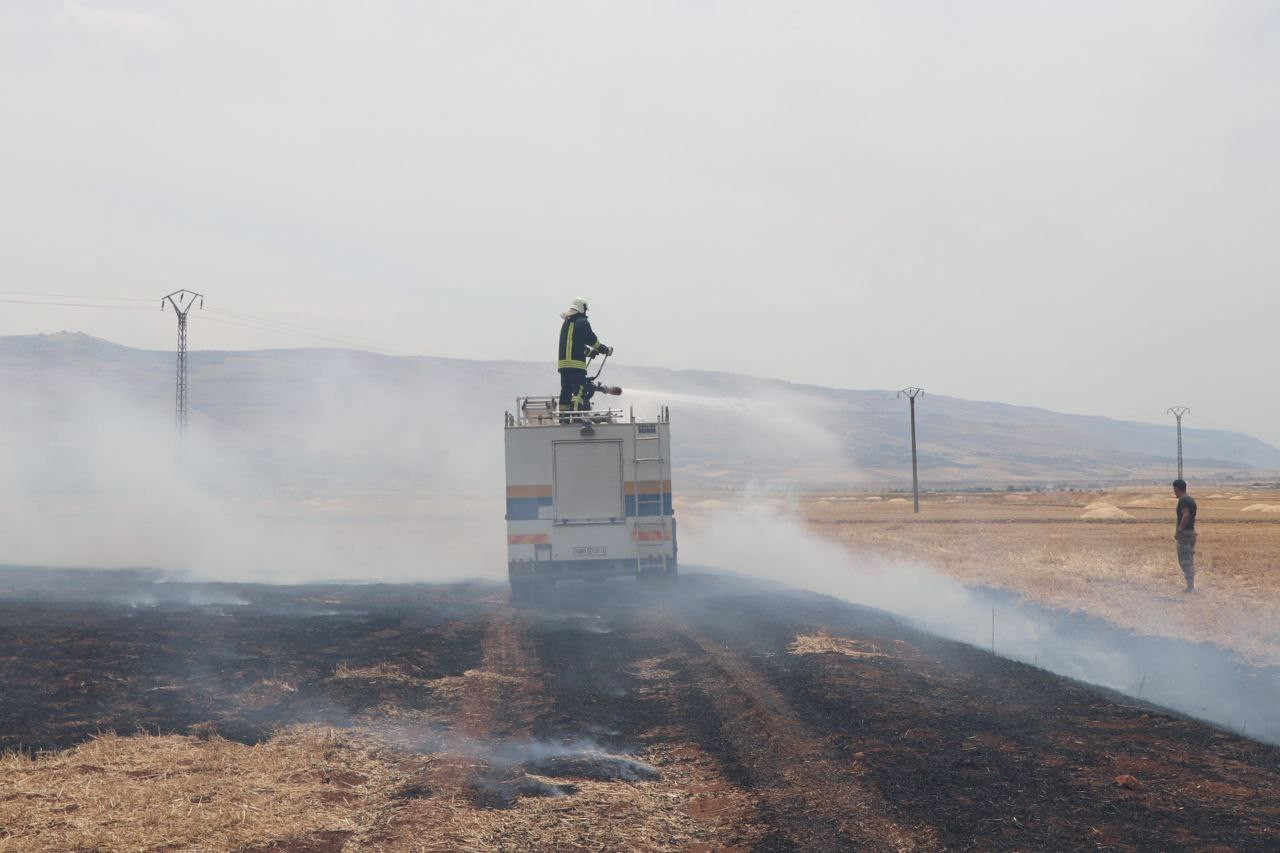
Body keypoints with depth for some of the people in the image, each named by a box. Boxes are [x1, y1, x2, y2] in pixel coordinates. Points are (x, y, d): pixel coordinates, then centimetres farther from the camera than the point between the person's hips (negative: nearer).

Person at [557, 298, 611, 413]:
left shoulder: (566, 323, 20)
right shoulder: (582, 322, -6)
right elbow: (592, 340, -5)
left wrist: (589, 351, 31)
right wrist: (606, 350, 8)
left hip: (563, 361, 8)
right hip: (576, 363, -8)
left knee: (565, 391, 12)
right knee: (579, 391, -11)